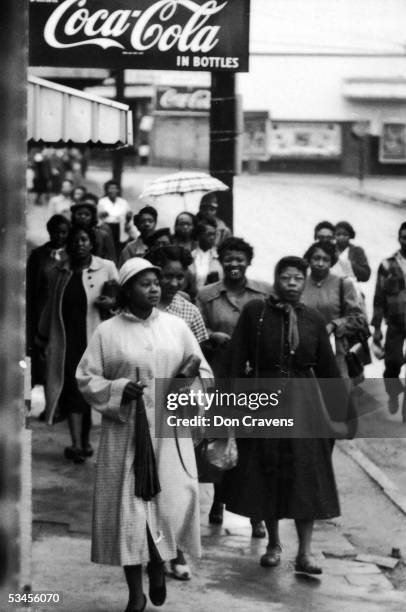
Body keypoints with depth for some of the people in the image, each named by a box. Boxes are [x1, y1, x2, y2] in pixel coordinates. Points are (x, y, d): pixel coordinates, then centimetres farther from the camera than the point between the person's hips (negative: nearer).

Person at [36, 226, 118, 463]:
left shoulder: (107, 268, 1)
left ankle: (85, 440, 20)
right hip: (66, 339, 1)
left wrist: (114, 303, -17)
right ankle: (76, 443, -13)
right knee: (72, 385, -8)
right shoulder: (60, 272, 10)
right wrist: (43, 335, 21)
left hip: (94, 337, -1)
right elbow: (50, 306, 18)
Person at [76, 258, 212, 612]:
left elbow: (203, 372, 9)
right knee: (129, 506, 0)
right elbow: (86, 378, 1)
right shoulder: (108, 332, 0)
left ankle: (159, 564, 25)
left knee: (174, 501, -7)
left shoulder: (176, 326, 6)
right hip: (126, 433, -1)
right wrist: (118, 390, -15)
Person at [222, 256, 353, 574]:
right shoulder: (254, 312, -4)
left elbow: (329, 369, 7)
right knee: (266, 477, 7)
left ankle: (304, 553, 3)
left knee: (307, 479, -2)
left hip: (304, 404, 1)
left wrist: (340, 415, 6)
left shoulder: (313, 320, 2)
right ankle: (274, 543, 24)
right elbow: (236, 362, -3)